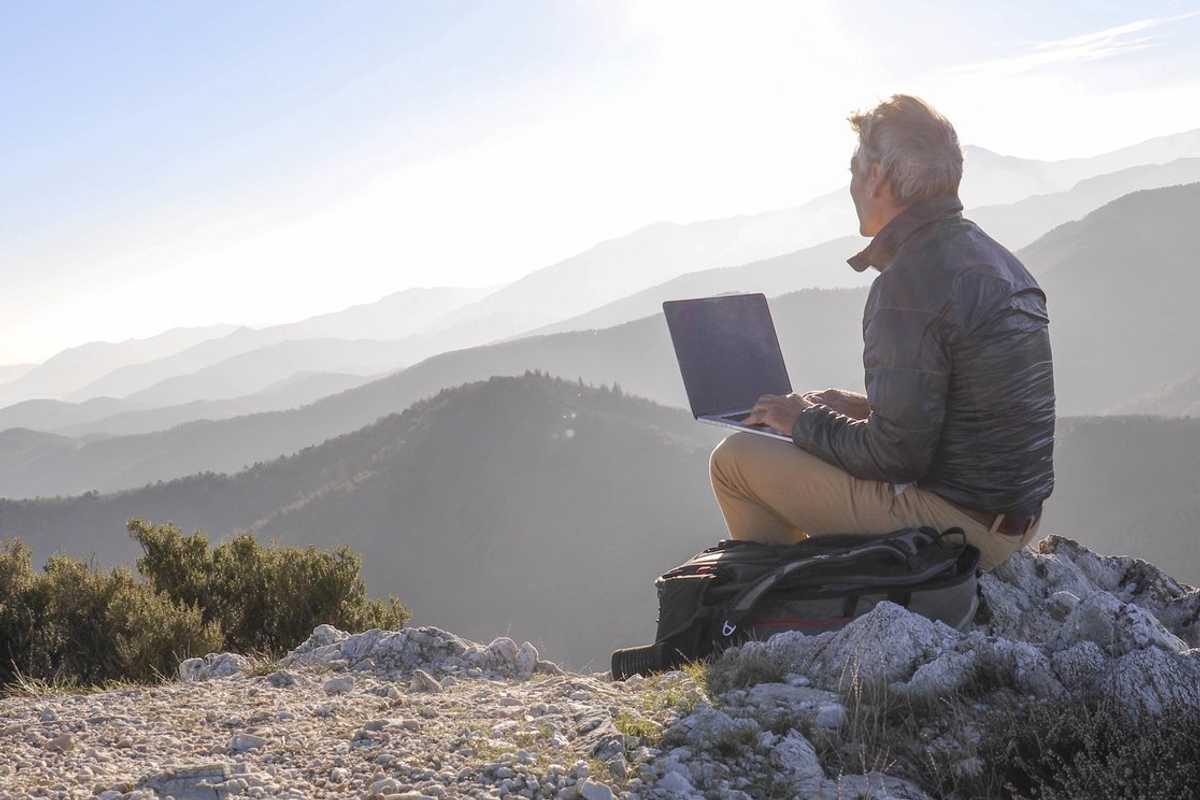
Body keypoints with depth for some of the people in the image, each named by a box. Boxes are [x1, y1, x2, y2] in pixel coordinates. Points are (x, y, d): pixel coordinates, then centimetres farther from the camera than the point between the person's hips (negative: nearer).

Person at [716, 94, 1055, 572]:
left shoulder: (911, 282, -20)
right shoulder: (997, 260, 10)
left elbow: (896, 454, -20)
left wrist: (806, 422, -4)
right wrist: (858, 407, 18)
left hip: (958, 525, -10)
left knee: (736, 458, -1)